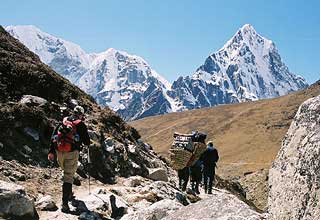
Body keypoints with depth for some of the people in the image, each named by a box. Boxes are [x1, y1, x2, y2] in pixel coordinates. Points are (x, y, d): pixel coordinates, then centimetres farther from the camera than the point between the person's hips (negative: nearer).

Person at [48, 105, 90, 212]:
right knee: (68, 176, -3)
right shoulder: (81, 125, 0)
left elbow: (53, 137, 8)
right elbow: (87, 141, 4)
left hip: (59, 151, 5)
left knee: (67, 172, 25)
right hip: (72, 152, -4)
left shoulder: (63, 121, 12)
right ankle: (65, 203, -7)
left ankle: (69, 193, 36)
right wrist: (87, 143, 29)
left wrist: (51, 151, 8)